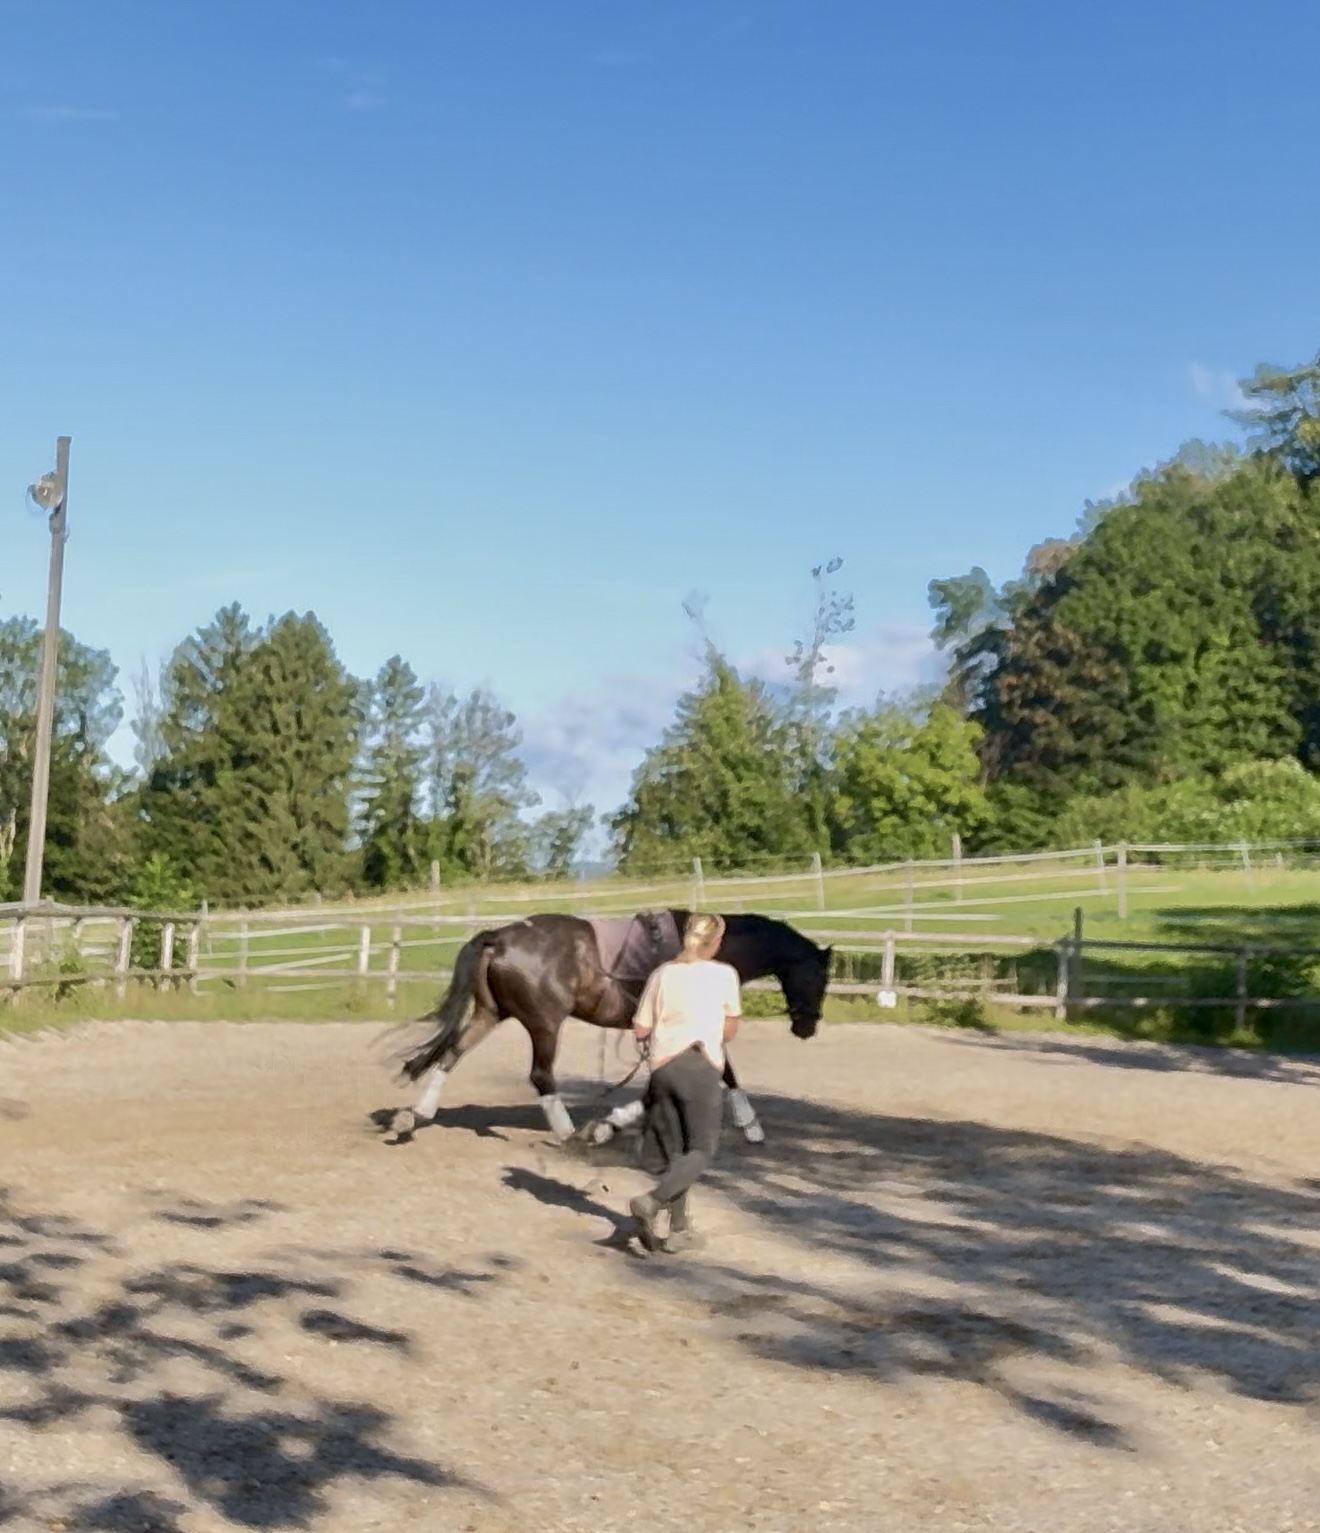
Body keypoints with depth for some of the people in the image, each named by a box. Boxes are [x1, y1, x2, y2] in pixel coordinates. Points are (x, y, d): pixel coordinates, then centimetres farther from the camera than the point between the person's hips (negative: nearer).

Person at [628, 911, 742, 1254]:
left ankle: (677, 1228, 13)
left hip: (663, 1067, 4)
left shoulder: (662, 974, 10)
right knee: (702, 1149, 3)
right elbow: (730, 1031, 9)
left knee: (672, 1152, 13)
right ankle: (652, 1202, -18)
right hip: (702, 1066, -4)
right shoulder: (725, 974, 3)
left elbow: (640, 1029, 9)